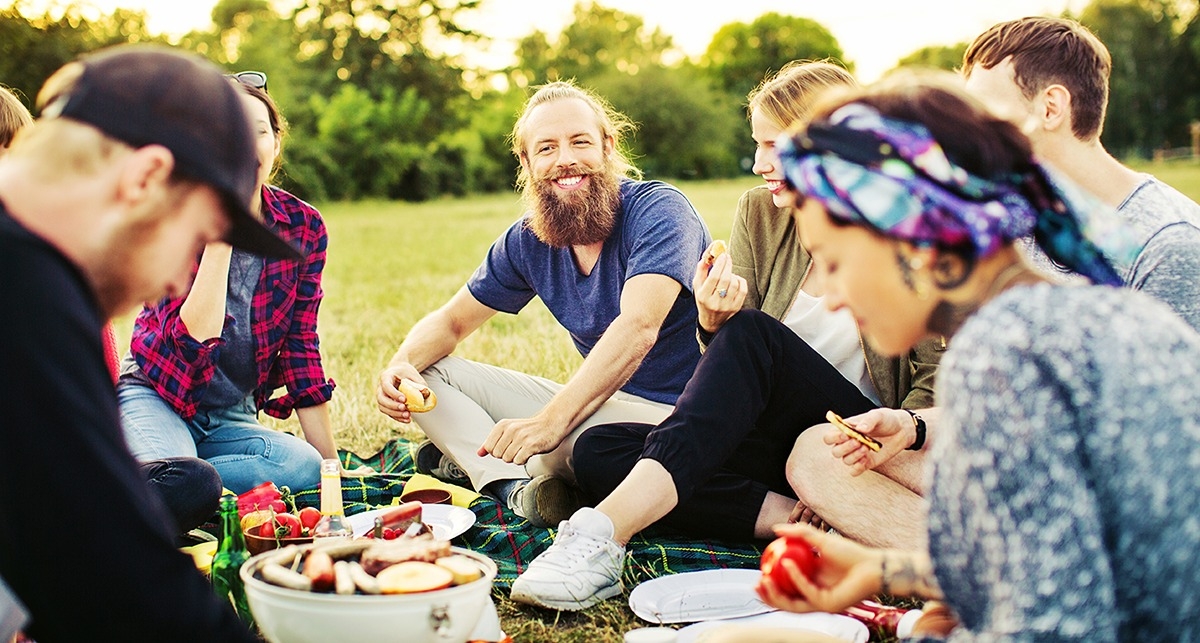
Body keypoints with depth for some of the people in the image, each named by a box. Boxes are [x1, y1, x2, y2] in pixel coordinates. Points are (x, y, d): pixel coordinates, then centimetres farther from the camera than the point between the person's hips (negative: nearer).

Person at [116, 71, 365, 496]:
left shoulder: (303, 226, -4)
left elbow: (301, 349, 0)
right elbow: (195, 339, -25)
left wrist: (331, 463, -3)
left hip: (233, 416, 5)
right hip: (157, 399, -4)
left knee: (306, 468, -27)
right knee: (176, 480, -36)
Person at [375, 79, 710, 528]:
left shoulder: (658, 211, -17)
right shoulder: (527, 240, 3)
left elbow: (638, 327, -32)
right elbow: (449, 322, 11)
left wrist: (551, 420, -43)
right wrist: (401, 367, -12)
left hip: (674, 412, -7)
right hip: (602, 400, 7)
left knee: (568, 438, -40)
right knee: (427, 375, 0)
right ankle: (519, 488, -21)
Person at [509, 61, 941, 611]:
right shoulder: (759, 214, 6)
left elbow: (940, 376, -5)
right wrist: (714, 322, -17)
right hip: (778, 441, 5)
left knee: (754, 336, -32)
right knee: (597, 452, -17)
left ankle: (606, 530, -43)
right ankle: (794, 518, -27)